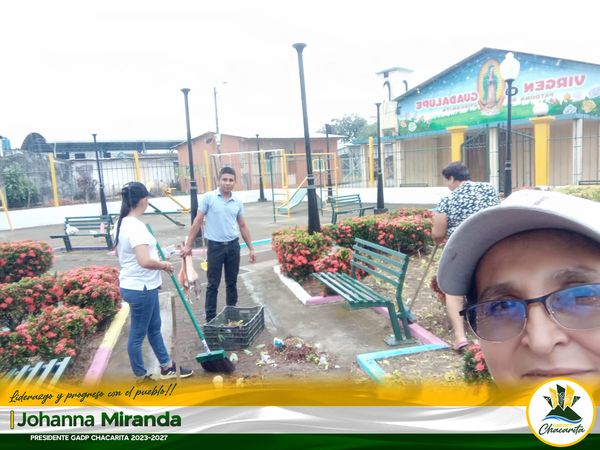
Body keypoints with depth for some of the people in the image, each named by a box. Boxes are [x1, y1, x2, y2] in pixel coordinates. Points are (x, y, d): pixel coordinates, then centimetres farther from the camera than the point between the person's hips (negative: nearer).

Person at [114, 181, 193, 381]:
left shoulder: (122, 223, 7)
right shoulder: (136, 226, -25)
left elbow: (119, 252, 20)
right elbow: (144, 261, -34)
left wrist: (157, 261, 17)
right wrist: (164, 265, -15)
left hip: (134, 285, 10)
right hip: (140, 288, -10)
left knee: (154, 328, 21)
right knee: (138, 334, 7)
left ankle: (167, 367, 35)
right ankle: (141, 377, 24)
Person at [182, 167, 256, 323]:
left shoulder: (237, 202, 5)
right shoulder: (208, 197, -6)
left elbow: (243, 226, 12)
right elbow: (198, 222, -4)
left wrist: (251, 248, 11)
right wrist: (188, 245, -6)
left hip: (233, 245, 4)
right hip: (215, 246, -3)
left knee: (232, 282, 13)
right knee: (213, 284, 4)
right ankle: (210, 318, 14)